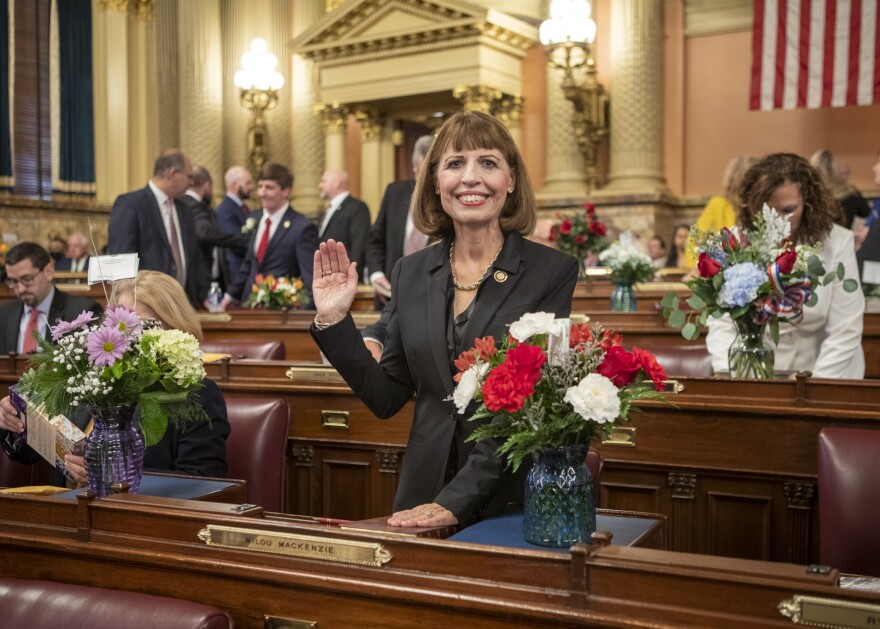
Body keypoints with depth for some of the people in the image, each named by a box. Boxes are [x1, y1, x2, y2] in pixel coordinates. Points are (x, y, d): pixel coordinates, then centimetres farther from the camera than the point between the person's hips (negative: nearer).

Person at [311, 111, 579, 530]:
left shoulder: (552, 271, -8)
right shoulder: (411, 273, 4)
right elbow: (387, 398, 6)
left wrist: (456, 500, -20)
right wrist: (333, 321, -5)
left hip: (515, 505, -3)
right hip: (422, 499, 3)